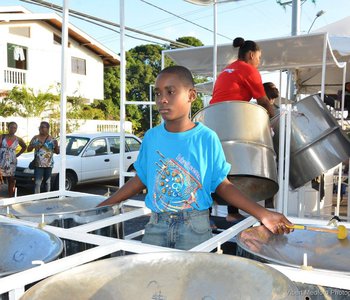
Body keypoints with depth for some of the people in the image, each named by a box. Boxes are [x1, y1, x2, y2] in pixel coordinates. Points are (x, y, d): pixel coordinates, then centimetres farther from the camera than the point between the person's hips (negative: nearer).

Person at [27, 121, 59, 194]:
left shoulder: (52, 139, 5)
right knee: (37, 182, -8)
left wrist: (56, 145, -14)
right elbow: (28, 149, 9)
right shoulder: (35, 138, 6)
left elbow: (57, 152, 6)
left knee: (47, 182, 10)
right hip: (38, 165, -1)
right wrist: (34, 146, -12)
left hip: (49, 164, 1)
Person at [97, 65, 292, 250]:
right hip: (157, 224, 3)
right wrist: (103, 205, 8)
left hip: (195, 226, -3)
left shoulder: (207, 138, -8)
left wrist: (262, 213, -14)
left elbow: (222, 185, -4)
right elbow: (141, 180, 10)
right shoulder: (151, 137, 1)